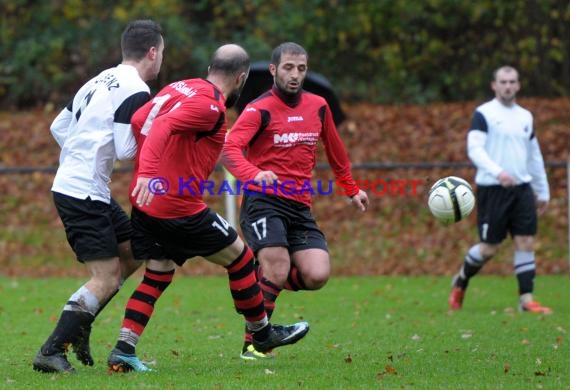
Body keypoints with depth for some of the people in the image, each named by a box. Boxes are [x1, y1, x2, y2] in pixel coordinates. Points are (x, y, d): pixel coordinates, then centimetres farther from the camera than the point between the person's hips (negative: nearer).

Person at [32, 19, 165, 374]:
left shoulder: (101, 80, 13)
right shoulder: (137, 92, -14)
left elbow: (58, 127, 17)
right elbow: (126, 150, -18)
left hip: (69, 185, 10)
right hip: (84, 194, -10)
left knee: (132, 253, 17)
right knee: (107, 277, -9)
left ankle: (78, 327, 17)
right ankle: (52, 352, -11)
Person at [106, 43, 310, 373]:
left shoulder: (179, 88, 11)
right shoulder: (210, 105, -15)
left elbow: (137, 121, 4)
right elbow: (163, 127, -29)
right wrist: (147, 173, -41)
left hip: (146, 204, 8)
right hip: (179, 207, -8)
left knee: (157, 276, 14)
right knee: (240, 257, 10)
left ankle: (123, 350, 0)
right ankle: (262, 333, 25)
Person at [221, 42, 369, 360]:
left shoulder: (318, 107, 12)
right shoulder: (259, 110, -6)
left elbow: (336, 151, 27)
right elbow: (230, 149, -21)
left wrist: (351, 189, 30)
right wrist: (254, 174, -40)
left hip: (301, 207, 5)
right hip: (264, 201, -5)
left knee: (317, 276, -12)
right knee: (277, 271, -21)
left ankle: (262, 282, 19)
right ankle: (252, 344, -4)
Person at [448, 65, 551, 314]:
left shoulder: (525, 116, 15)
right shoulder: (484, 114, -4)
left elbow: (535, 156, 21)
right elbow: (474, 149, -16)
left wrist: (543, 192, 20)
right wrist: (497, 172, -31)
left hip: (522, 188, 5)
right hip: (492, 189, -5)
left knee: (526, 242, -4)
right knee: (490, 247, -1)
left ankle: (526, 300, -2)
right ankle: (461, 282, 24)